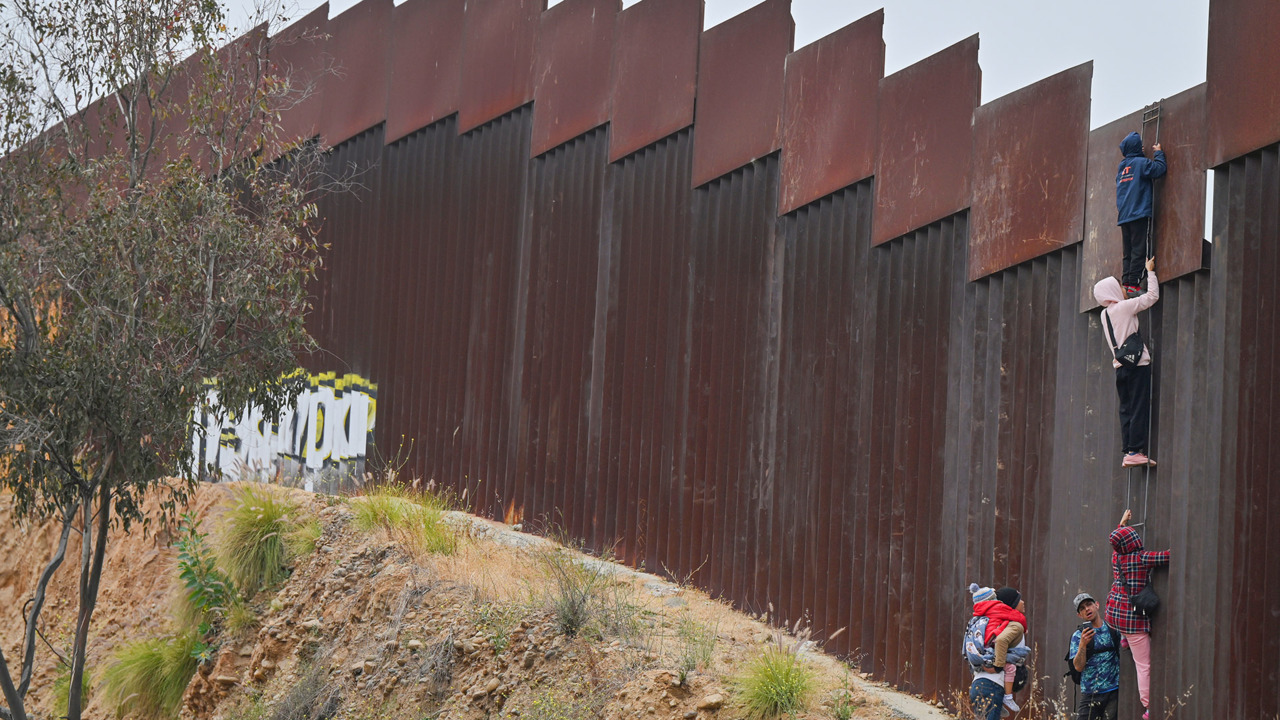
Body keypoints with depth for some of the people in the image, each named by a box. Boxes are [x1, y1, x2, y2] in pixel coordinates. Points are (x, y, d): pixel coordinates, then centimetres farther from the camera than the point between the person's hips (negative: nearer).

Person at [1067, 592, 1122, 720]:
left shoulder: (1113, 629, 7)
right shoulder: (1078, 635, 2)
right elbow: (1078, 667, -6)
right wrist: (1082, 644, -21)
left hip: (1114, 690, 1)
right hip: (1090, 694, -1)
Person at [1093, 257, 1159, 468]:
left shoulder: (1105, 314, 13)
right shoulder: (1124, 307, -8)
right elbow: (1152, 296, -7)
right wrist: (1150, 272, 5)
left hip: (1120, 366, 7)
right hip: (1138, 363, -7)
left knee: (1126, 409, 7)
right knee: (1140, 408, -8)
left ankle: (1128, 452, 3)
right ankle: (1136, 451, -14)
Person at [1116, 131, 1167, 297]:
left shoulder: (1122, 166, 17)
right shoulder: (1141, 162, -5)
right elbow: (1159, 169, -12)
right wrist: (1159, 153, 3)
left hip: (1124, 215, 7)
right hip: (1139, 214, -7)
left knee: (1128, 252, 8)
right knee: (1138, 251, -9)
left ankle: (1126, 284, 1)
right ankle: (1133, 285, -16)